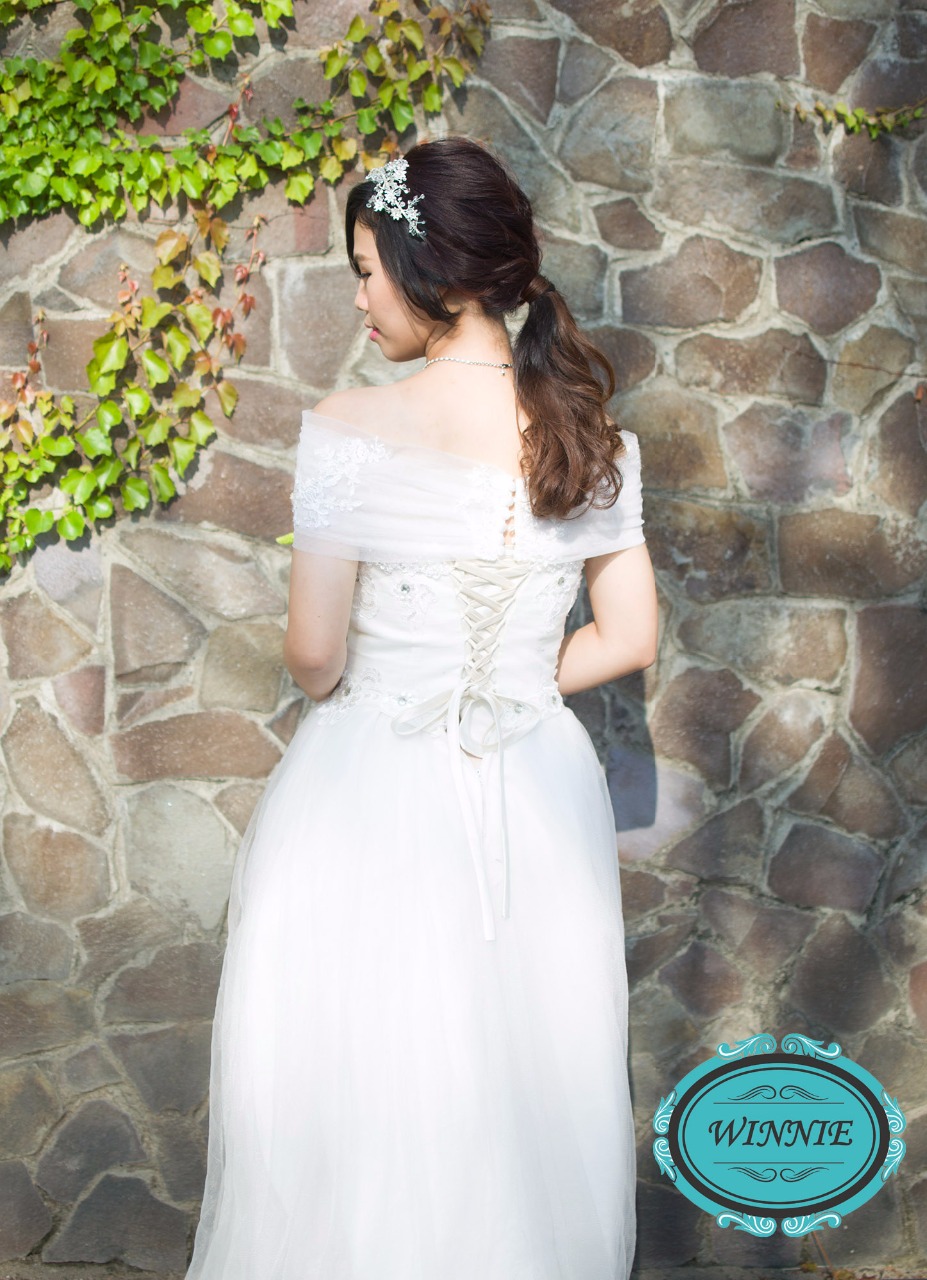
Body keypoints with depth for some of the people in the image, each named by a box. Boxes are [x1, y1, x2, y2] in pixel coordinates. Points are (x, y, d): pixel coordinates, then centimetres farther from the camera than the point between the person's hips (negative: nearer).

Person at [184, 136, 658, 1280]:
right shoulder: (596, 441, -4)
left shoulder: (348, 433, -16)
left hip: (369, 801, -3)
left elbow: (314, 653, -11)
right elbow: (628, 641, 1)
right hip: (540, 800, 4)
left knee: (352, 1087, 15)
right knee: (523, 1087, 20)